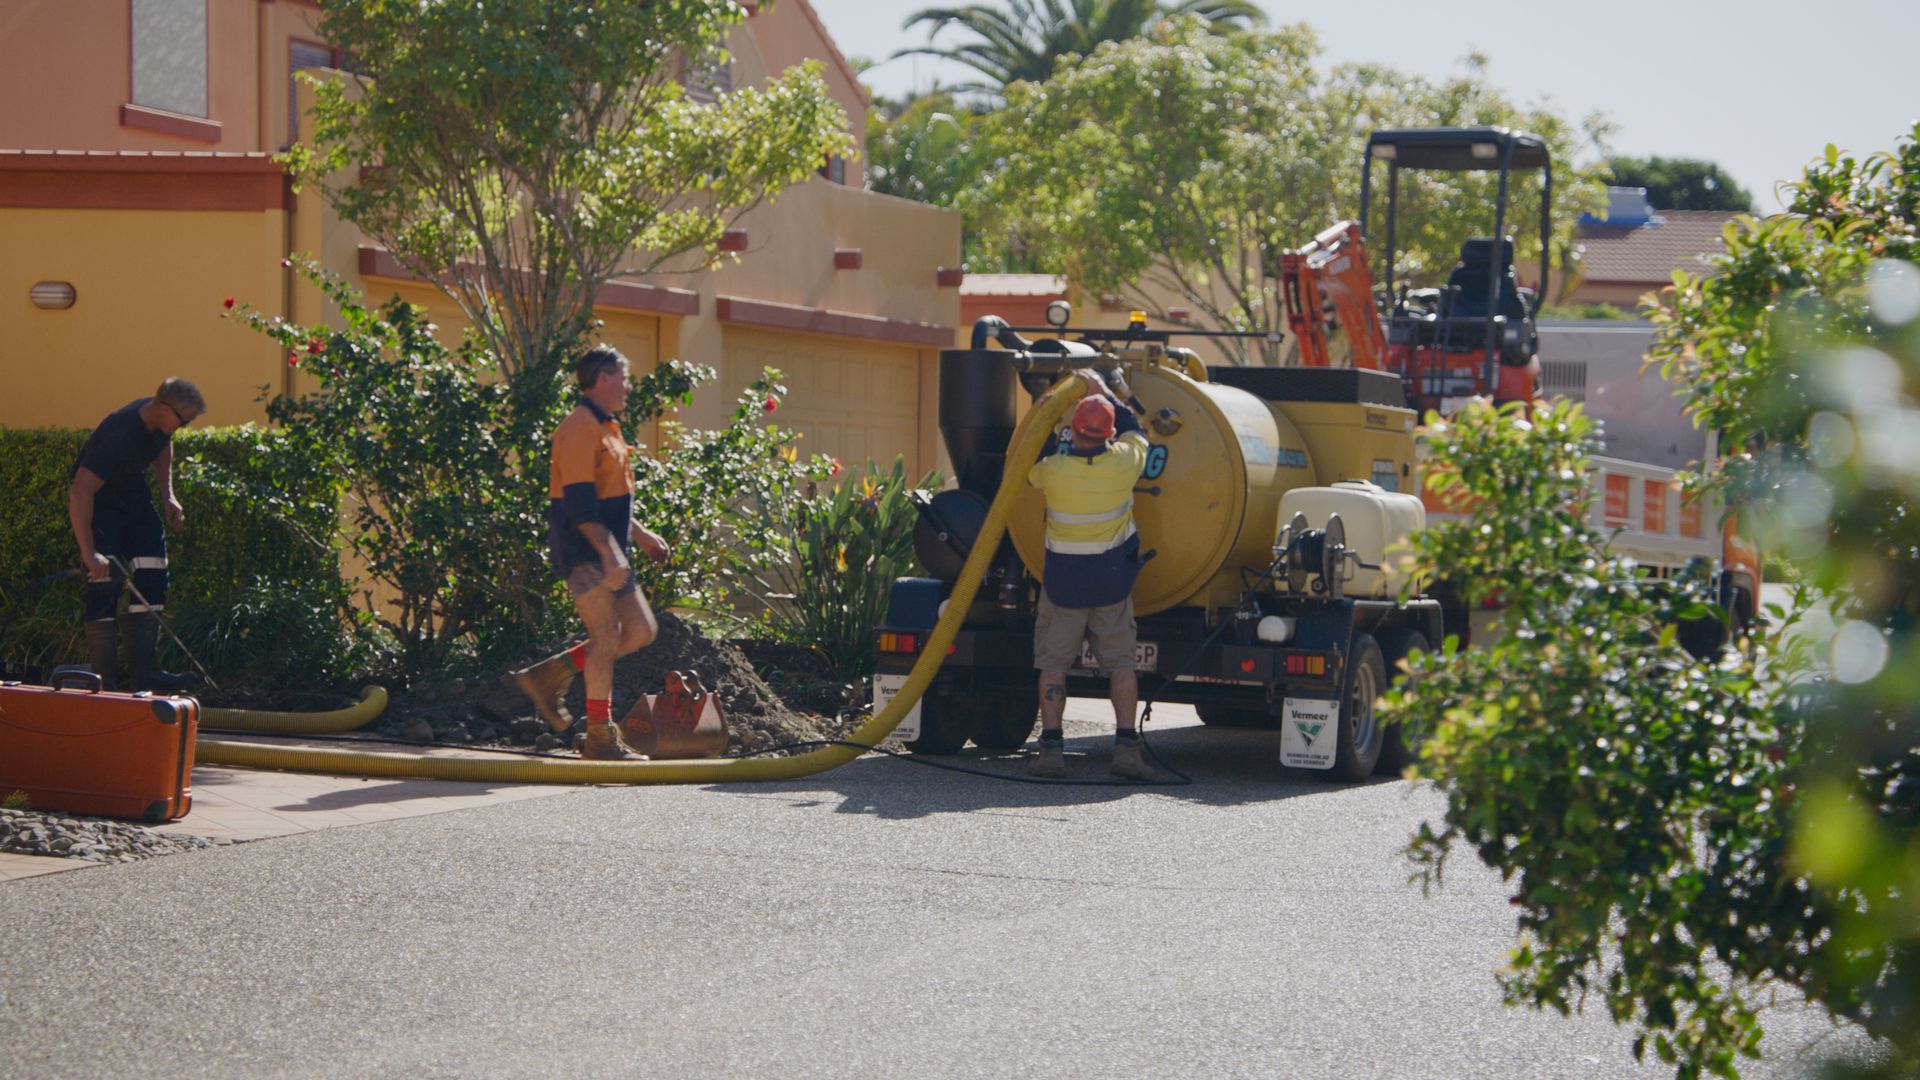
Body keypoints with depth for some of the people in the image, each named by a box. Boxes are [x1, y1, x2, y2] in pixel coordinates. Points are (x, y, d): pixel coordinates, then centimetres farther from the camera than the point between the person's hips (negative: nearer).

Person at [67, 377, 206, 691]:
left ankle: (142, 670, 2)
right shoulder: (119, 436, -36)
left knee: (153, 576, -1)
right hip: (96, 501, -8)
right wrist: (88, 553, -42)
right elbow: (80, 491, -39)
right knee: (106, 579, -18)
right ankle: (103, 679, -13)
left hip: (133, 494, 8)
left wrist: (168, 495, 4)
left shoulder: (159, 420, -11)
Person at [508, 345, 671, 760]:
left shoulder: (605, 429, 19)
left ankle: (549, 676, 15)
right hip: (584, 553, -10)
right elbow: (579, 500, -22)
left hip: (606, 552, 10)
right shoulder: (580, 427, -14)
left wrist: (639, 534, 25)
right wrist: (608, 552, -27)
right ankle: (600, 737, -4)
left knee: (641, 630, 9)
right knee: (607, 636, -9)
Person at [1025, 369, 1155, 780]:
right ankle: (1126, 746, 0)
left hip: (1063, 581, -1)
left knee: (1053, 664, 6)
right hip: (1112, 580, 1)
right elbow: (1135, 430, 11)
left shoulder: (1053, 470, -15)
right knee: (1120, 662, 7)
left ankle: (1051, 747, 1)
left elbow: (1028, 465, 10)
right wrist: (1104, 391, 19)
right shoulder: (1123, 462, -11)